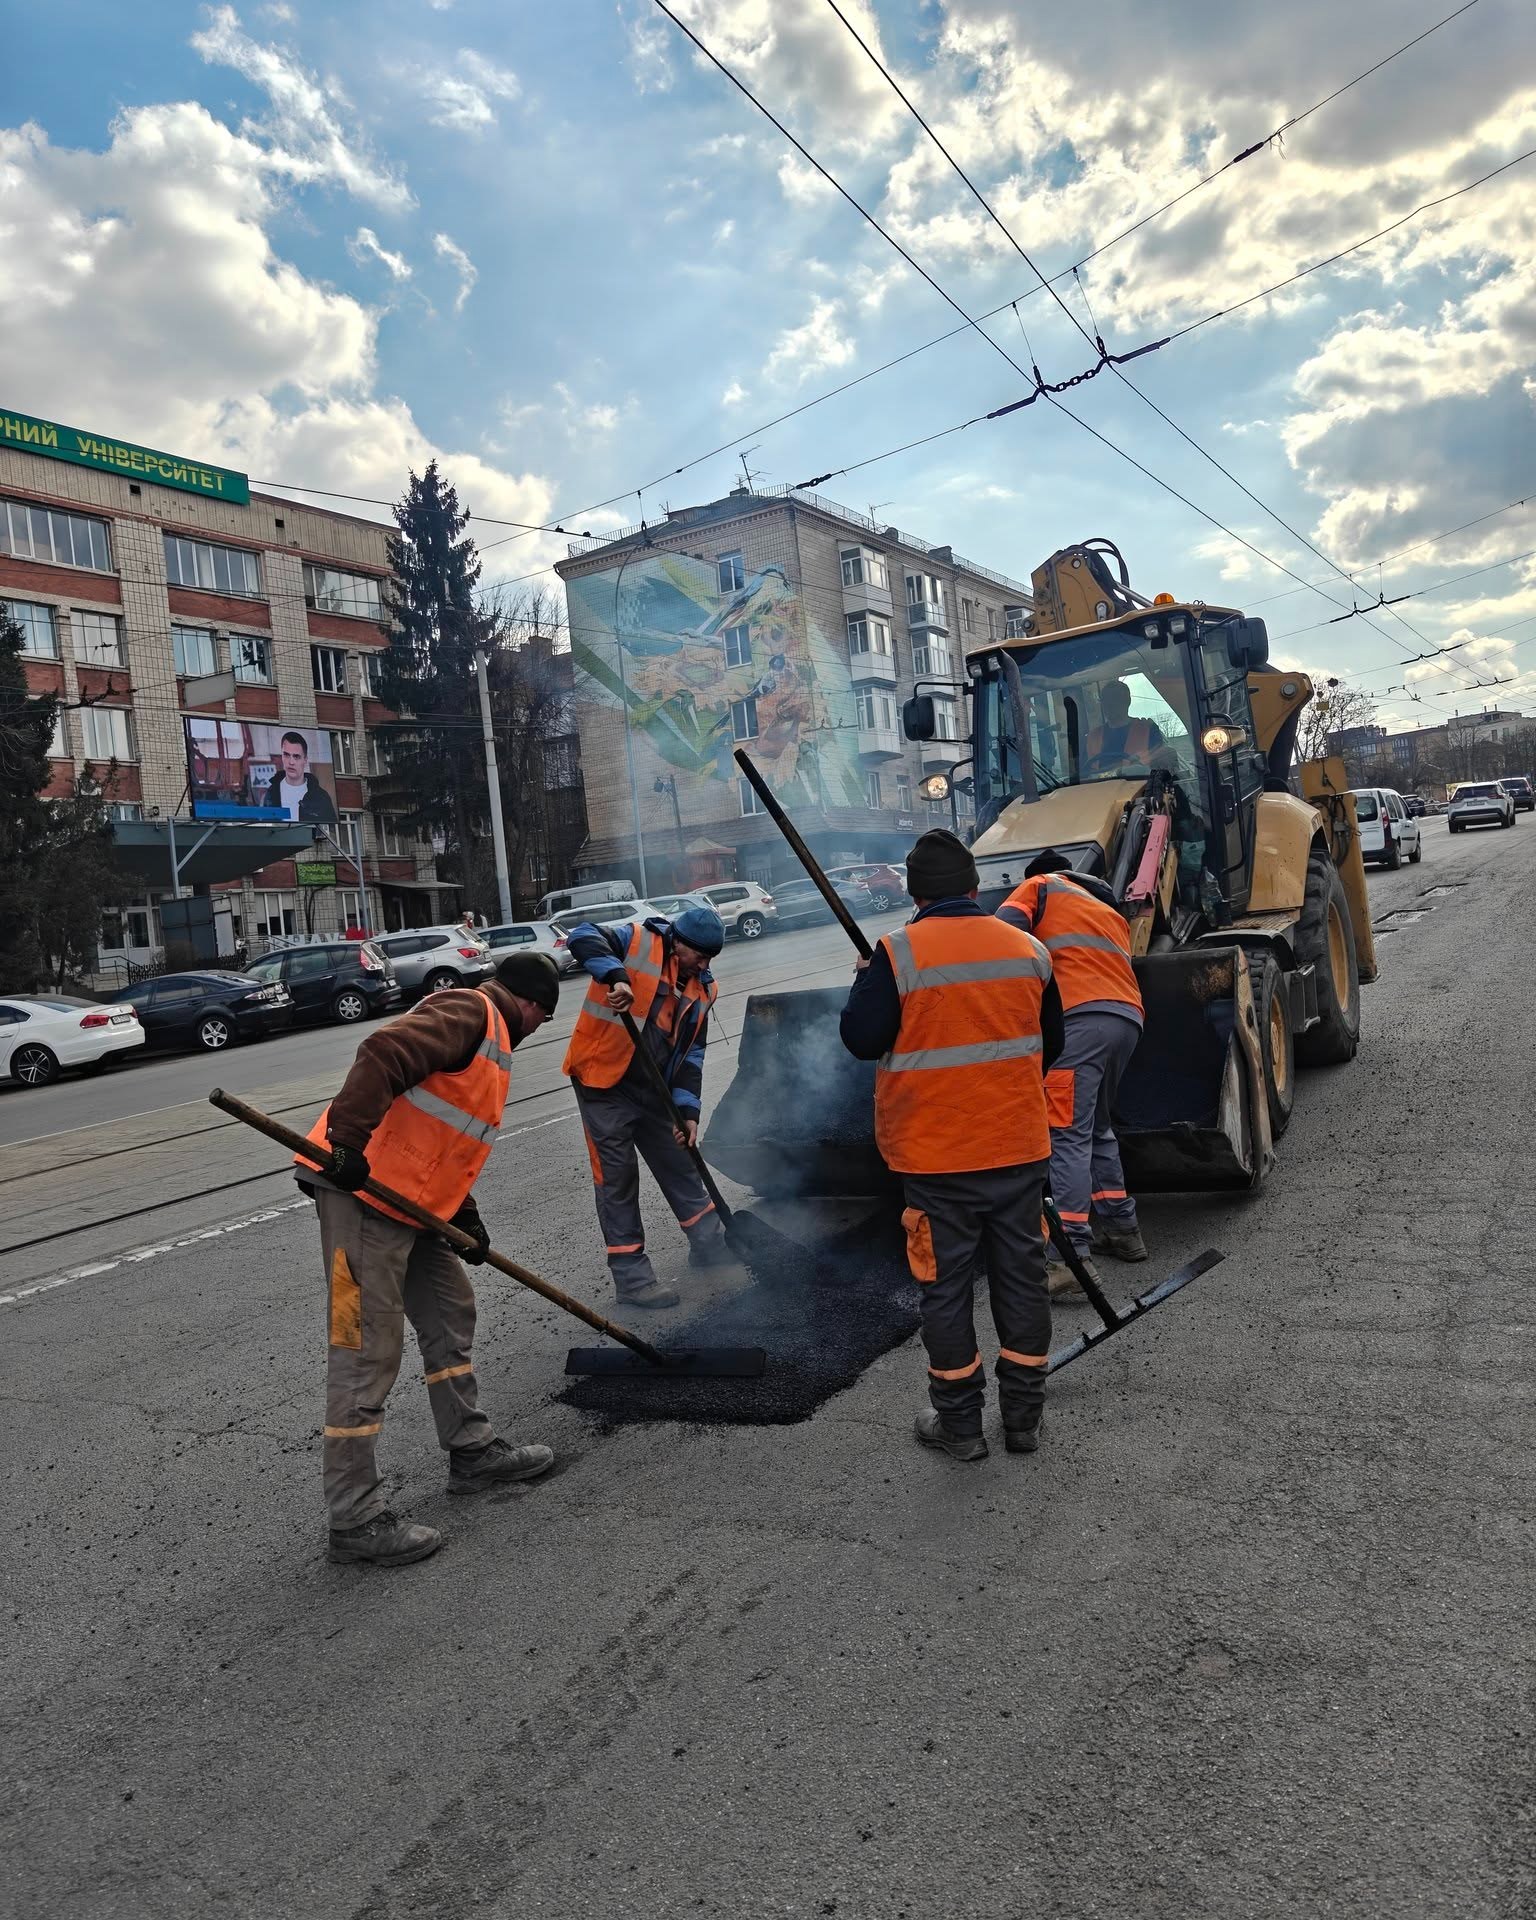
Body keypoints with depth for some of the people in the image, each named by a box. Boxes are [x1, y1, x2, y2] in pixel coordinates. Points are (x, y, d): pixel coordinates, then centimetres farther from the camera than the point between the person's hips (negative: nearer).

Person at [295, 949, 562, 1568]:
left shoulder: (486, 1038, 22)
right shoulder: (469, 1014, -10)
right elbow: (383, 1055, -26)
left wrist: (465, 1215, 15)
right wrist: (347, 1141, -32)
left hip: (407, 1199, 11)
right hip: (362, 1191, -11)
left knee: (451, 1314, 18)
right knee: (367, 1352, -5)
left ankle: (472, 1451, 32)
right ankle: (355, 1520, 4)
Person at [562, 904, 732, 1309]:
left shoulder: (702, 989, 7)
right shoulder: (637, 942, -10)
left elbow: (692, 1052, 7)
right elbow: (583, 936, -25)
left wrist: (688, 1108, -2)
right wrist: (616, 975, -40)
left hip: (653, 1091, 6)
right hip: (604, 1085, -6)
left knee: (680, 1166, 18)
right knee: (617, 1179, 0)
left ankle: (710, 1245, 36)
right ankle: (631, 1278, 9)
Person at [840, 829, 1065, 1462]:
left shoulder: (899, 953, -14)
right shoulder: (1027, 948, 2)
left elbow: (861, 1040, -11)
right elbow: (1050, 1044, 12)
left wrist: (864, 980, 6)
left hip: (937, 1155, -4)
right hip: (1019, 1148, 4)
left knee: (946, 1287, 9)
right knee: (1021, 1278, 14)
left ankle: (959, 1423, 19)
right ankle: (1023, 1416, 25)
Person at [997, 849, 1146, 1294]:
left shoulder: (1039, 886, 17)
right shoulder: (1110, 911, 36)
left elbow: (1005, 928, -1)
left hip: (1082, 1016, -7)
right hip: (1128, 1018, 7)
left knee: (1069, 1136, -11)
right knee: (1098, 1128, 22)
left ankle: (1072, 1254, -19)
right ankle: (1120, 1227, 25)